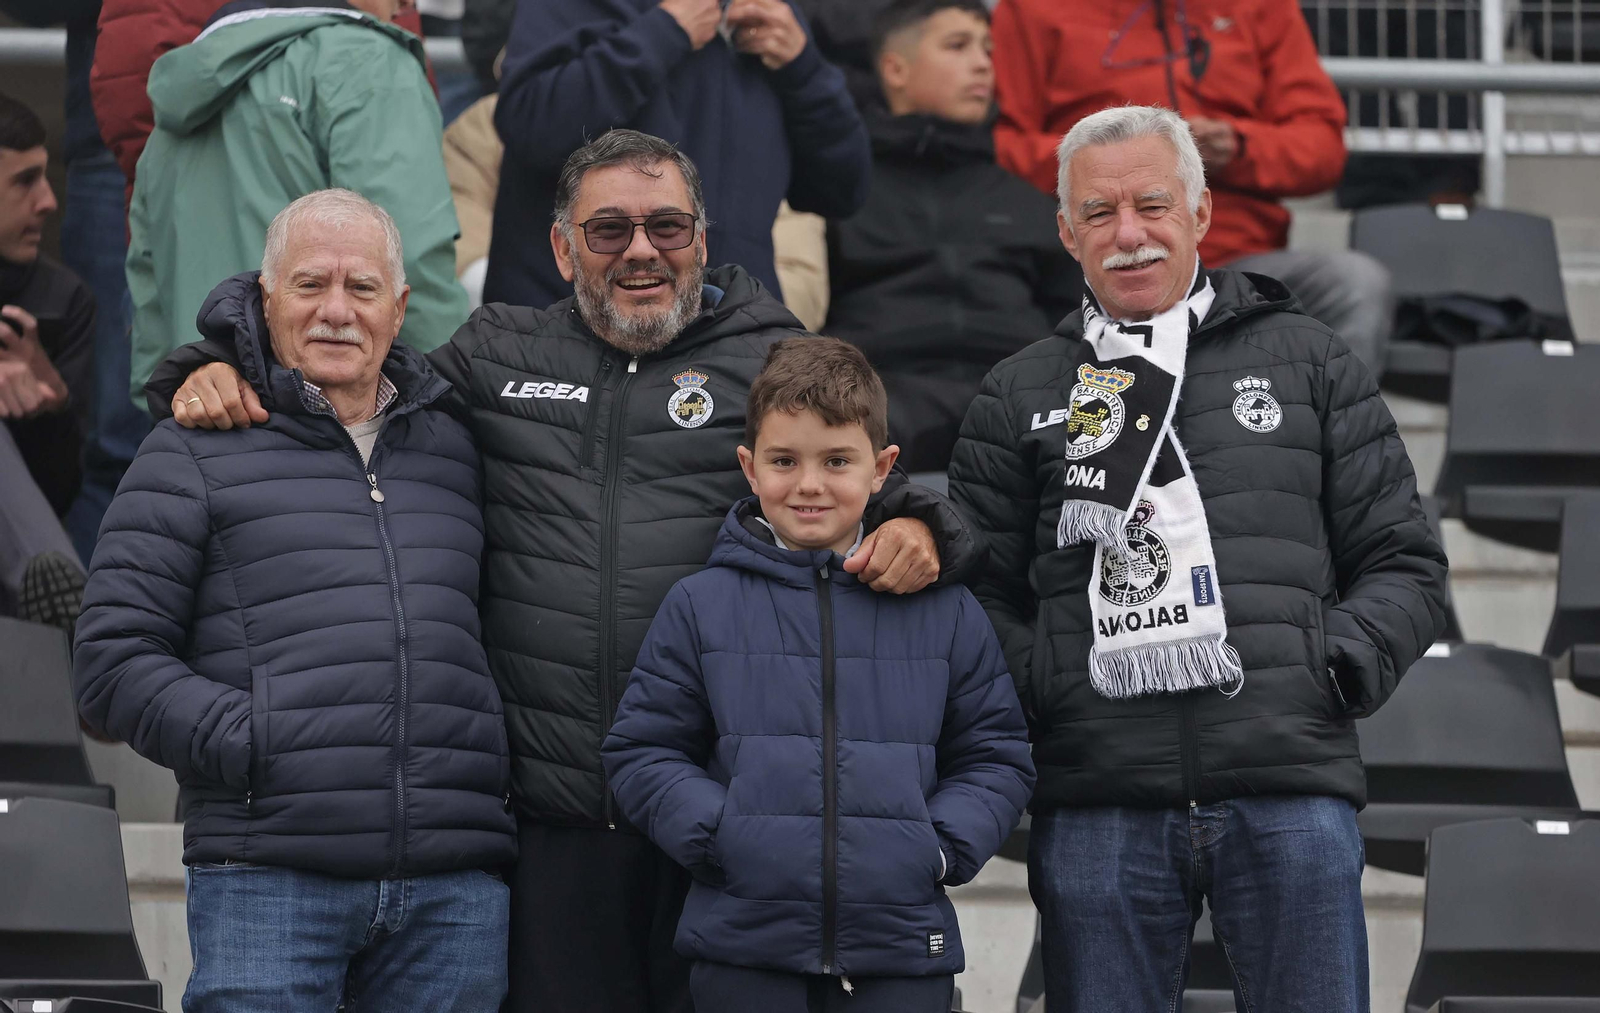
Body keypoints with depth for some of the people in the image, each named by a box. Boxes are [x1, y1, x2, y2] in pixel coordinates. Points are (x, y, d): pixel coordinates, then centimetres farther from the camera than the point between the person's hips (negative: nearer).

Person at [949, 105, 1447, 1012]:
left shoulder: (1311, 362, 14)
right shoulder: (1020, 398, 16)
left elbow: (1405, 563, 12)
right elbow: (979, 589, 14)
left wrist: (1339, 664, -4)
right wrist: (1033, 687, -5)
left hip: (1290, 791, -1)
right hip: (1097, 807, 1)